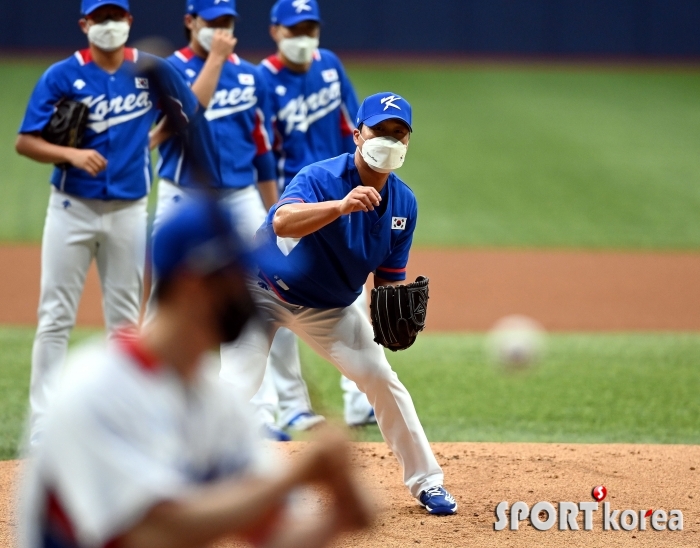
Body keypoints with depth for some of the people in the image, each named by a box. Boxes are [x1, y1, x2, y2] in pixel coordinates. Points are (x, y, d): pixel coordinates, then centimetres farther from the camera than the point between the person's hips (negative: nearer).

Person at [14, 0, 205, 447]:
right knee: (56, 318, -4)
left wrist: (149, 141, 6)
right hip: (72, 207, -2)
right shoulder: (62, 76, -6)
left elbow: (191, 108, 16)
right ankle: (44, 427, -3)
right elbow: (26, 142, -8)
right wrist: (71, 154, -23)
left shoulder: (152, 69, 1)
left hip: (129, 210, 2)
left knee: (125, 318, 9)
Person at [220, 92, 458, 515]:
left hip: (330, 307, 5)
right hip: (262, 292, -5)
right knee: (236, 387, -19)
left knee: (383, 380, 2)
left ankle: (427, 482, 17)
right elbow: (282, 222, -50)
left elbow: (388, 278, 0)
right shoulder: (321, 178, -29)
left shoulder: (404, 203, -9)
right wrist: (341, 205, -64)